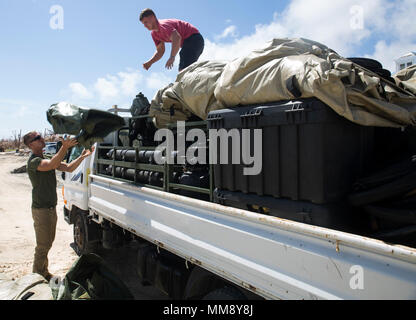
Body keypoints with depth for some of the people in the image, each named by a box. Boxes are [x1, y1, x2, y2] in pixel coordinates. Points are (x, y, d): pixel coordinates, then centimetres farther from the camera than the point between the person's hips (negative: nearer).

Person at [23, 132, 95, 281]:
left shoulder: (47, 159, 12)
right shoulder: (34, 161, -17)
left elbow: (68, 168, 6)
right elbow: (52, 165, -38)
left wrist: (83, 156, -7)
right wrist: (65, 147, -48)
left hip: (51, 208, 9)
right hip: (41, 210, -9)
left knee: (48, 242, 19)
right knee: (42, 246, 0)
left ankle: (44, 273, 33)